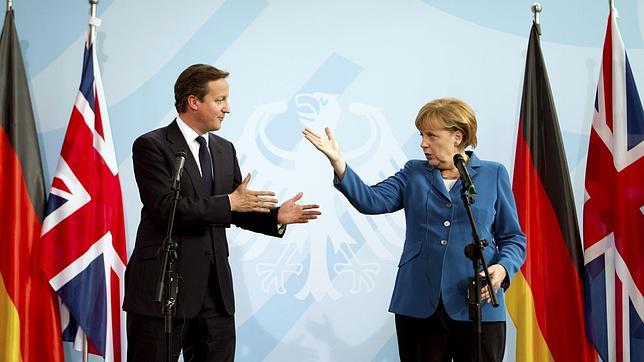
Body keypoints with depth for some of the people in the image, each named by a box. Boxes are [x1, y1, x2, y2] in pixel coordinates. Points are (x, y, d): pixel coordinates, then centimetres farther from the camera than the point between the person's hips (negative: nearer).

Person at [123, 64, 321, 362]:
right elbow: (166, 208, -19)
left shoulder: (225, 150, 14)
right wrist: (229, 202, -18)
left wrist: (276, 216, -1)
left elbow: (237, 212, 17)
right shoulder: (151, 146, -8)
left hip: (216, 288, 6)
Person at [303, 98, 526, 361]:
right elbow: (372, 201, -5)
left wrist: (502, 268, -13)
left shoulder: (493, 174, 6)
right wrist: (338, 163, -19)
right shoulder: (414, 174, 11)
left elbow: (513, 238, 7)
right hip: (419, 306, 2)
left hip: (477, 308, -2)